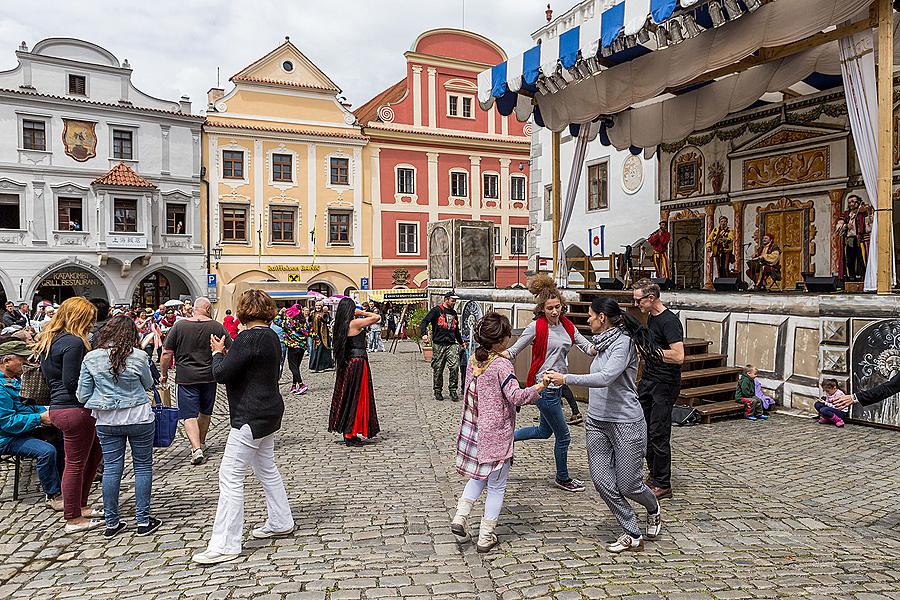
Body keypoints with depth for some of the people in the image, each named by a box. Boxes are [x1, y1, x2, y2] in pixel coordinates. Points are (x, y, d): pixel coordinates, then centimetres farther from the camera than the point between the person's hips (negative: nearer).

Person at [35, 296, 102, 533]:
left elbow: (48, 375, 20)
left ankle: (79, 506, 30)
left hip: (58, 406, 10)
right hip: (74, 409, -10)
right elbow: (72, 382, -22)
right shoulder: (73, 342, -18)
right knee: (76, 463, 1)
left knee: (93, 453, 21)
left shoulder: (48, 340, 13)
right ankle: (73, 519, 13)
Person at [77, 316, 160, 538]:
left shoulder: (91, 358, -5)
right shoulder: (138, 357, -12)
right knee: (143, 466, 9)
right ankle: (143, 520, 13)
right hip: (139, 418, -2)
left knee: (111, 469, 10)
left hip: (107, 421, 3)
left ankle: (111, 523, 19)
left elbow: (82, 396, 1)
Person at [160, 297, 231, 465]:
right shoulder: (218, 327, -2)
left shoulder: (179, 326, -2)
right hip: (209, 376, 2)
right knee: (205, 412, 19)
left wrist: (163, 373, 11)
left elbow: (167, 353, -1)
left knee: (189, 415, -1)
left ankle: (196, 449, -13)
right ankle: (201, 444, 34)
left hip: (186, 377, -2)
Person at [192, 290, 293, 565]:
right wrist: (226, 353, 7)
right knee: (266, 469, 22)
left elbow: (221, 374, -19)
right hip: (269, 411, 10)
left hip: (251, 416, -10)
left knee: (230, 477, -4)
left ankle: (225, 545, 2)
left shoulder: (248, 338, -20)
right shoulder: (271, 336, 9)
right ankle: (280, 522, 34)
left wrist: (218, 352, -1)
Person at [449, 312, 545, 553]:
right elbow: (516, 397, -24)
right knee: (496, 486, 9)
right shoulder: (501, 364, -19)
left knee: (479, 477, 26)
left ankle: (460, 516, 13)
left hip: (474, 429, 7)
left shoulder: (474, 359, 3)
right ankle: (486, 537, 16)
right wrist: (539, 387, -17)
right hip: (496, 434, -7)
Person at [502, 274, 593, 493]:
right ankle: (563, 478, 27)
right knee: (563, 436, 6)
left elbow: (587, 347, 6)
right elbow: (514, 350, -12)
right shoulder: (536, 327, -14)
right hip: (544, 387, -8)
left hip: (557, 385, 8)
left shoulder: (567, 325, 5)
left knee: (545, 431, 23)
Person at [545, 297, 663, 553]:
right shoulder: (603, 342, 11)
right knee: (602, 480, 2)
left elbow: (605, 378, -30)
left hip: (625, 423, -8)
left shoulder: (623, 342, -16)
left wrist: (566, 378, -30)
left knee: (628, 485, 2)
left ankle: (654, 509, 36)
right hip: (596, 423, 8)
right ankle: (633, 536, 16)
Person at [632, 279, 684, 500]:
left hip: (664, 384, -10)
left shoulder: (669, 321, -18)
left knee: (658, 434, -4)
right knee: (644, 430, 13)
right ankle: (654, 475, 27)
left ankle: (663, 485, 7)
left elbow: (678, 356, -28)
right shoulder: (652, 317, 12)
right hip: (648, 380, 10)